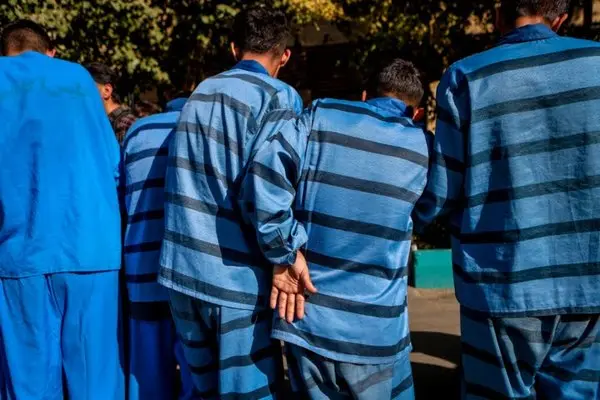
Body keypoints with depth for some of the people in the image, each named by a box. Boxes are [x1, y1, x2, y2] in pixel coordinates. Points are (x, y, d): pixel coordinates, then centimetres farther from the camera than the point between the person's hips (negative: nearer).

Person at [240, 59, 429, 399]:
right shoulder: (423, 147, 2)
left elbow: (264, 174, -17)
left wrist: (286, 253, -9)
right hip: (377, 329, 0)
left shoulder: (322, 118, -3)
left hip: (307, 319, 1)